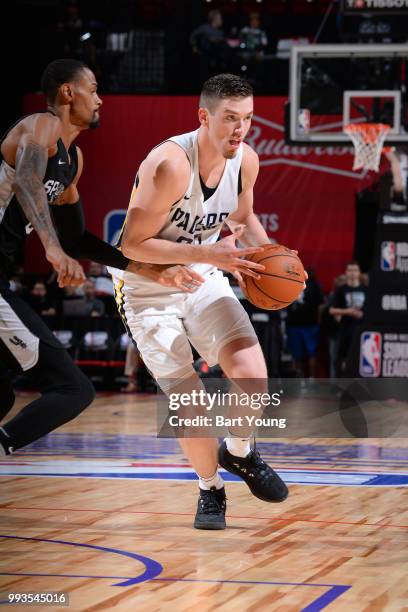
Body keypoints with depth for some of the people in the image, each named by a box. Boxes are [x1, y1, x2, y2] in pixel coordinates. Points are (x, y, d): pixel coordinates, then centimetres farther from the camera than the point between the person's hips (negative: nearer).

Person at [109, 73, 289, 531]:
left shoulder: (246, 161, -7)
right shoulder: (170, 164, -29)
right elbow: (132, 244, -27)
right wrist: (210, 254, -32)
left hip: (203, 281, 5)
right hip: (147, 290, -5)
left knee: (252, 376, -14)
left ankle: (238, 453, 17)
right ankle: (210, 489, 16)